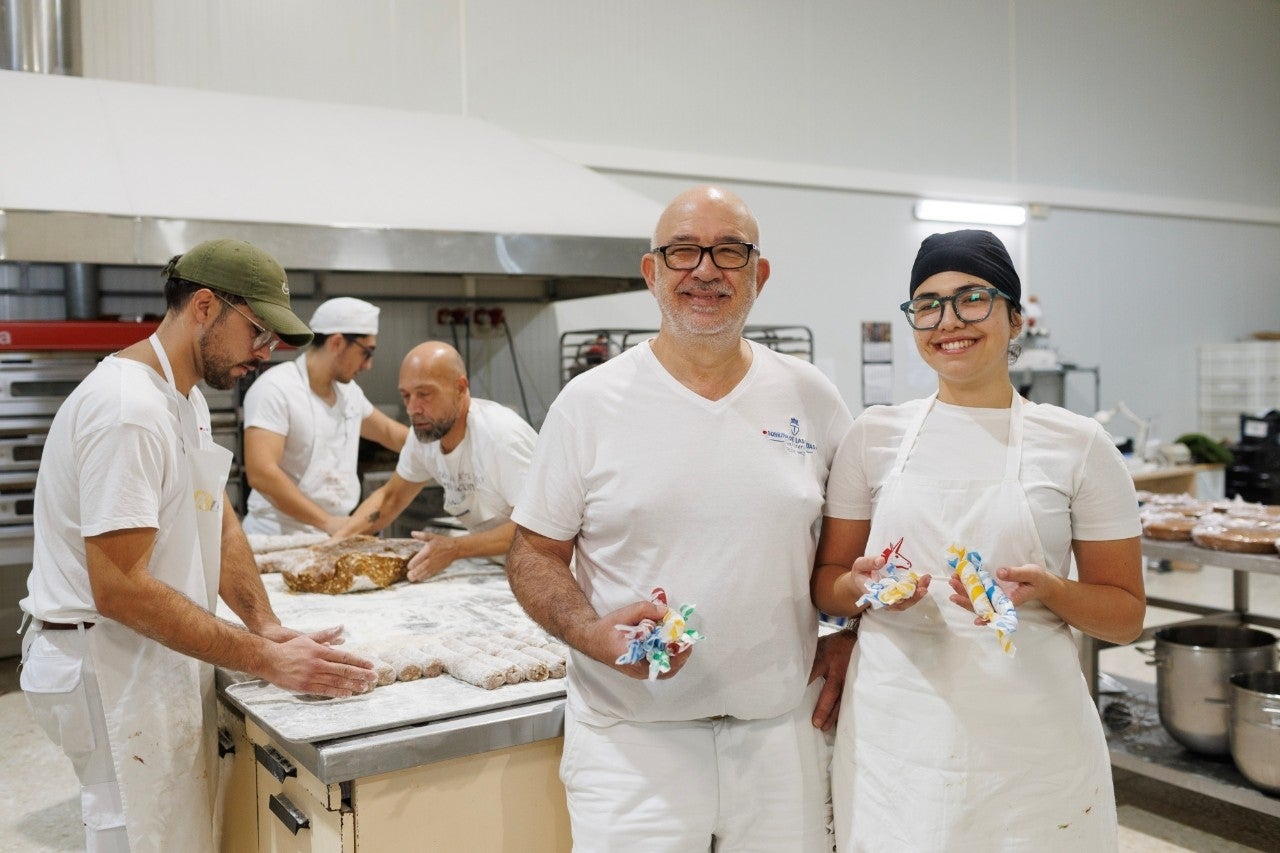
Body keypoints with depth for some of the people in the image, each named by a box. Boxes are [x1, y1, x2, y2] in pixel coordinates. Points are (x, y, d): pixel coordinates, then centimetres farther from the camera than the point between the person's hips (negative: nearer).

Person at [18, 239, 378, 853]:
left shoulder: (187, 399, 10)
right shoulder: (128, 409, -23)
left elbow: (220, 523, 10)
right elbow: (119, 589, -26)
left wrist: (265, 625, -5)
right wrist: (266, 659, -26)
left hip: (161, 659, 9)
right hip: (115, 668, -9)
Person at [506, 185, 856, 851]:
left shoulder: (812, 398, 4)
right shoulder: (590, 403, -3)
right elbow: (534, 553, 0)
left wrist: (850, 637, 2)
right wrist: (592, 633, -17)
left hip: (783, 734, 2)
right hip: (632, 740, -2)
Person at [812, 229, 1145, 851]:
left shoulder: (1078, 445, -1)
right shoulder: (874, 436, 3)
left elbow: (1126, 614, 3)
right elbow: (825, 584, 9)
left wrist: (1045, 589, -16)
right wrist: (864, 584, -13)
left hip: (1029, 743, -1)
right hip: (894, 733, 1)